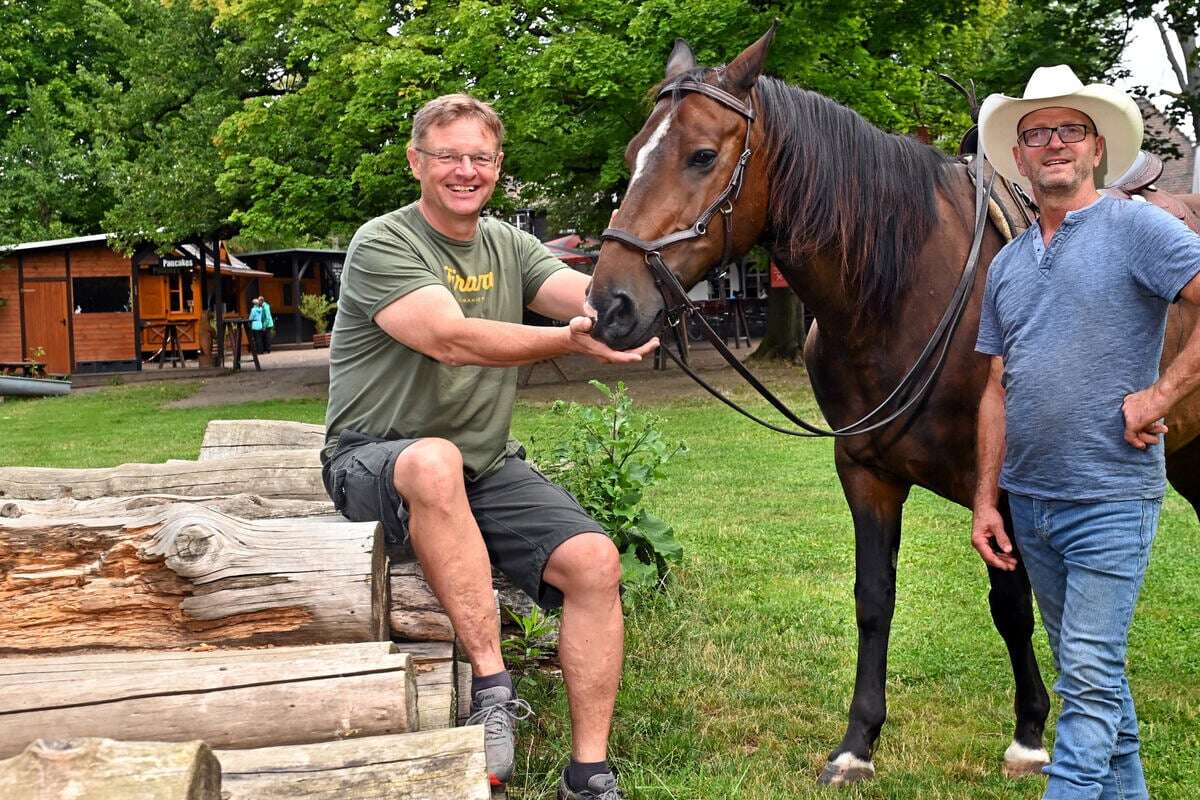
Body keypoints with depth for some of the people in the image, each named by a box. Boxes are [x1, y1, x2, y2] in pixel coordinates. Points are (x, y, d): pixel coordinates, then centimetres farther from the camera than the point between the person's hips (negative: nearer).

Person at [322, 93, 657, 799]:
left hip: (488, 469, 6)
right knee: (435, 461, -41)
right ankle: (493, 685, -33)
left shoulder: (509, 246, 12)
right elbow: (453, 340, -25)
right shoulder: (383, 245, -8)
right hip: (375, 462, -6)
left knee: (595, 562, -16)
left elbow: (591, 294, -5)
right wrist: (572, 340, -37)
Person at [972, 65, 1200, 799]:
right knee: (1091, 671, 17)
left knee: (1089, 677, -7)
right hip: (1030, 499, 7)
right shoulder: (1008, 264, 12)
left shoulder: (1136, 228, -8)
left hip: (1111, 498, -7)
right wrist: (987, 501, 9)